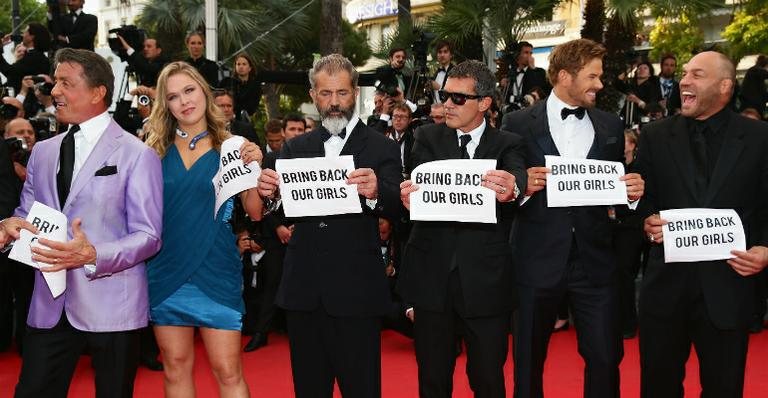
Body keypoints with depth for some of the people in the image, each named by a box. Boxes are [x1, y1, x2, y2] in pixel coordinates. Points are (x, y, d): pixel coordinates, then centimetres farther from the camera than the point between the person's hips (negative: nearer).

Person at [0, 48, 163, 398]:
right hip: (49, 304, 5)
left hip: (110, 306, -4)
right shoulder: (42, 152, 12)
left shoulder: (137, 155, -7)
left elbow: (148, 236, -11)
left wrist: (92, 256, -26)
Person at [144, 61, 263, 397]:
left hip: (216, 271, -2)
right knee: (176, 368, 12)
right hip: (167, 270, 2)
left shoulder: (231, 149, 0)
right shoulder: (155, 150, 4)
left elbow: (255, 213, -5)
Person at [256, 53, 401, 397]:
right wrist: (266, 191, -20)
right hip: (303, 290, 4)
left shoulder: (382, 148, 1)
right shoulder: (295, 148, 11)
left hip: (355, 291, -3)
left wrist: (374, 193, -34)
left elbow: (395, 209, -13)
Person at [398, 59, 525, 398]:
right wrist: (408, 198, -36)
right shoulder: (428, 138, 7)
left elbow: (521, 178, -18)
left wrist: (511, 188, -43)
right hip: (433, 277, 1)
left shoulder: (507, 144, 3)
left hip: (486, 279, -1)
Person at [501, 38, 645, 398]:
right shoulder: (519, 123, -2)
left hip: (595, 260, 2)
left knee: (606, 359, 4)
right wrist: (522, 186, -21)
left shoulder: (610, 126, 9)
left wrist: (632, 192, -8)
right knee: (529, 360, 12)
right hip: (537, 260, -2)